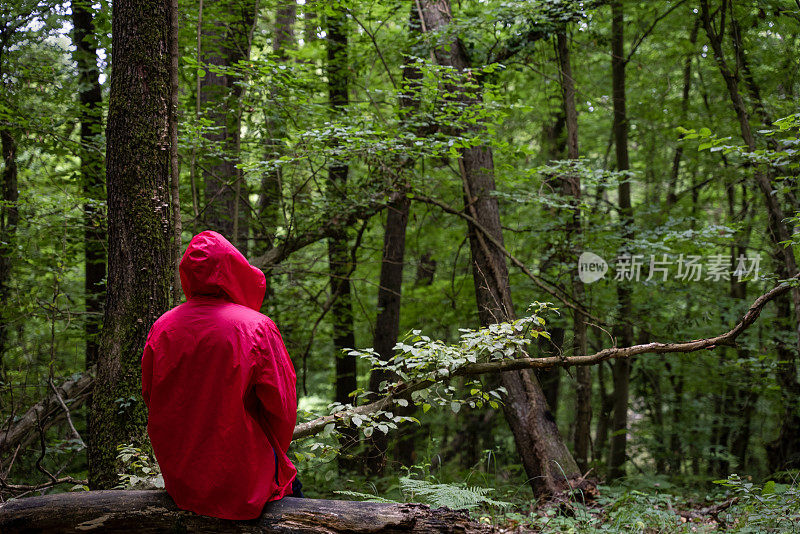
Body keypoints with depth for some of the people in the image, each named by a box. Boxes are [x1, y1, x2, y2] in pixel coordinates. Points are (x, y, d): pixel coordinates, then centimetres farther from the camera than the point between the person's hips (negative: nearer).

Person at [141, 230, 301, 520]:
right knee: (288, 474, 25)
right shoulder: (257, 327, -15)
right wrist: (273, 452, 10)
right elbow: (282, 407, -10)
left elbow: (150, 398, 6)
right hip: (241, 479, -4)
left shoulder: (161, 328, -5)